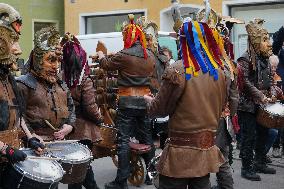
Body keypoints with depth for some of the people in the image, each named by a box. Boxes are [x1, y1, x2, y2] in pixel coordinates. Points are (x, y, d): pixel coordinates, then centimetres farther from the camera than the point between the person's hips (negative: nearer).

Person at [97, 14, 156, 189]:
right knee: (146, 137, 15)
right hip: (145, 100, 6)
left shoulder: (124, 56, -14)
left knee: (124, 140, -1)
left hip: (127, 101, -6)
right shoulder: (150, 55, 4)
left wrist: (101, 56, 24)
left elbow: (107, 65, 2)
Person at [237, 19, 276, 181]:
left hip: (262, 105, 8)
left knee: (263, 134, 14)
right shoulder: (246, 59, -14)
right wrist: (260, 96, -22)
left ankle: (260, 163, 28)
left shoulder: (265, 59, 11)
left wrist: (269, 95, 4)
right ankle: (247, 168, 7)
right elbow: (245, 82, -21)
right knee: (249, 137, -3)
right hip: (248, 105, -8)